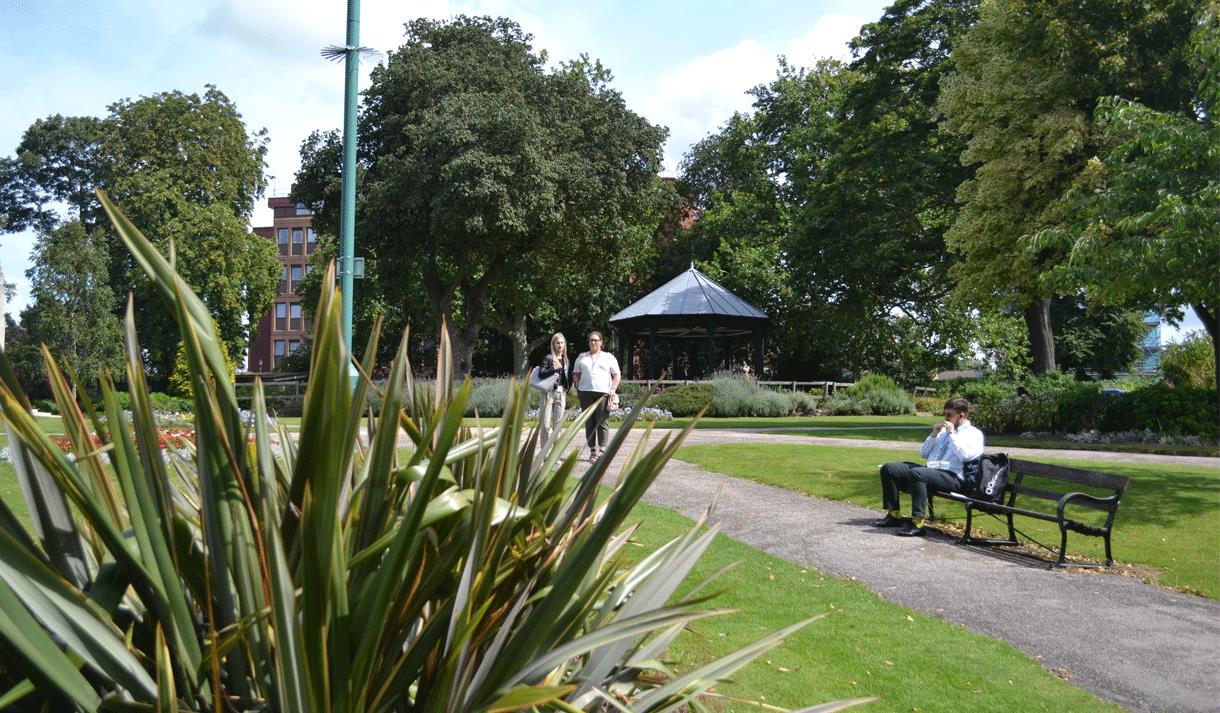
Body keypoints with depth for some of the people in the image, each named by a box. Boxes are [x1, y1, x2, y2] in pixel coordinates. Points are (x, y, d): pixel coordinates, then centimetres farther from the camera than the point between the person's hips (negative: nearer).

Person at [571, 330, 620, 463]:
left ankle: (602, 450, -10)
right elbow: (575, 374, 19)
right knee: (589, 423, 0)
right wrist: (578, 388, 3)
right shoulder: (581, 357, 19)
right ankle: (593, 451, 4)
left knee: (603, 422, -10)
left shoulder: (609, 357, 14)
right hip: (585, 392, 2)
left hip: (603, 392, -2)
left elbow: (617, 375, 10)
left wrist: (613, 390, -3)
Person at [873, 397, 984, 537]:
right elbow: (923, 453, 25)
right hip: (930, 470, 8)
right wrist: (933, 434, 12)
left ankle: (917, 524, -34)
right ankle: (894, 515, -3)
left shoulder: (974, 433, 7)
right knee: (888, 468, -6)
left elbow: (964, 455, -13)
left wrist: (951, 433, -7)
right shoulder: (943, 430, 26)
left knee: (916, 472, -37)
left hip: (952, 476, -8)